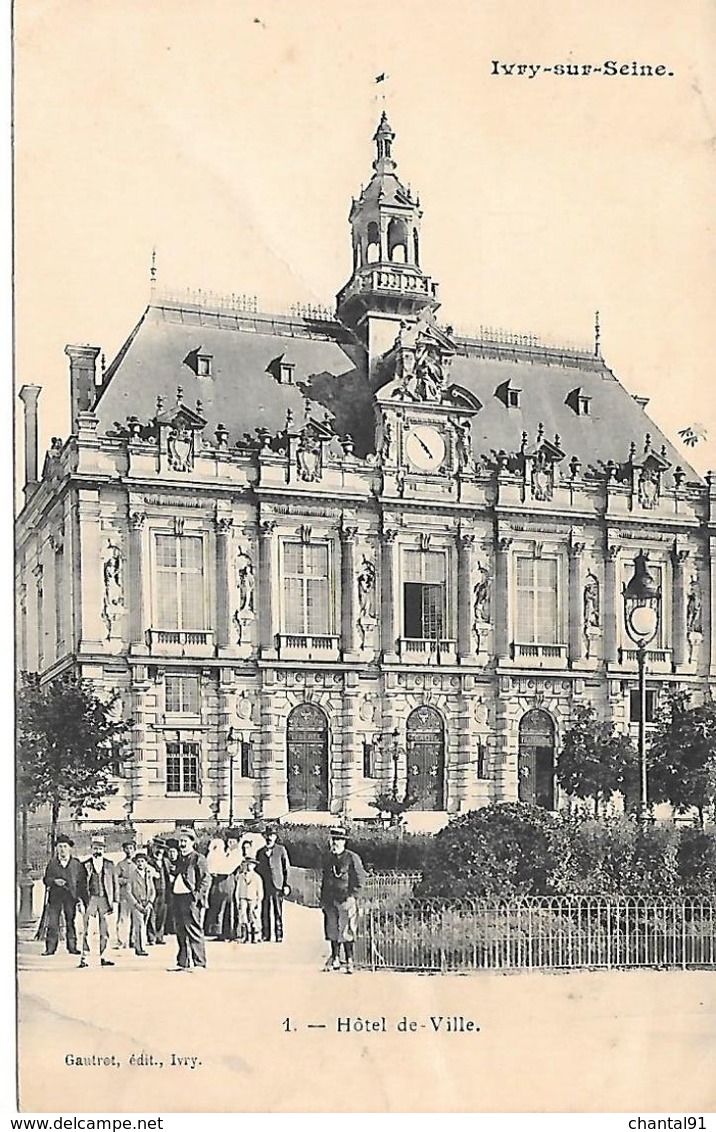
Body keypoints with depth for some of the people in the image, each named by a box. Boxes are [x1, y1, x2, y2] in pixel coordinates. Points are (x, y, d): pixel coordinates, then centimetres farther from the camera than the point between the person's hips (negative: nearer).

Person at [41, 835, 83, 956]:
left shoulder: (76, 863, 8)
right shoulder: (52, 862, 11)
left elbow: (80, 881, 8)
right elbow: (45, 879, 9)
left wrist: (79, 896, -2)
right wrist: (54, 881, -11)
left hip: (70, 896, 0)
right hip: (55, 896, 0)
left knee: (71, 922, 2)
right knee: (52, 923, -3)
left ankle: (72, 947, 7)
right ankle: (50, 948, 0)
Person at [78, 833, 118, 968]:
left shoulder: (109, 865, 10)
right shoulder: (86, 865, 5)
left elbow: (115, 884, 11)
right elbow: (81, 885, 4)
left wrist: (115, 901, 4)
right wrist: (83, 901, -4)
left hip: (105, 900, 2)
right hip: (90, 899, -2)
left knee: (104, 931, 4)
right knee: (87, 929, -6)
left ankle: (103, 957, 11)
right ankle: (84, 958, -5)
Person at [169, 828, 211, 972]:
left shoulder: (198, 859, -4)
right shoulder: (179, 859, 19)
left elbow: (206, 879, -9)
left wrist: (198, 894, -16)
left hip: (191, 899, -8)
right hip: (177, 898, 8)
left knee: (194, 932, -7)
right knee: (181, 932, 11)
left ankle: (199, 963, -4)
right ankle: (183, 962, 18)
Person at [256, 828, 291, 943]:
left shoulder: (281, 850, 7)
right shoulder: (260, 852, 14)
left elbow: (286, 867, 5)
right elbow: (257, 868, 16)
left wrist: (286, 885, -2)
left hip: (277, 885, -2)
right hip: (264, 885, 2)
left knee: (278, 912, -4)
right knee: (264, 912, 1)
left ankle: (279, 936, -1)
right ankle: (265, 935, 7)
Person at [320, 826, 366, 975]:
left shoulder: (352, 858, -4)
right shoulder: (328, 858, 14)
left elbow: (360, 879, -5)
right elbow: (324, 879, 21)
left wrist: (352, 896, -12)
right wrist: (323, 898, 14)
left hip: (346, 900, -6)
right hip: (330, 900, 6)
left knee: (347, 931, -6)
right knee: (332, 930, 8)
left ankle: (349, 962, -1)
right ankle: (335, 959, 17)